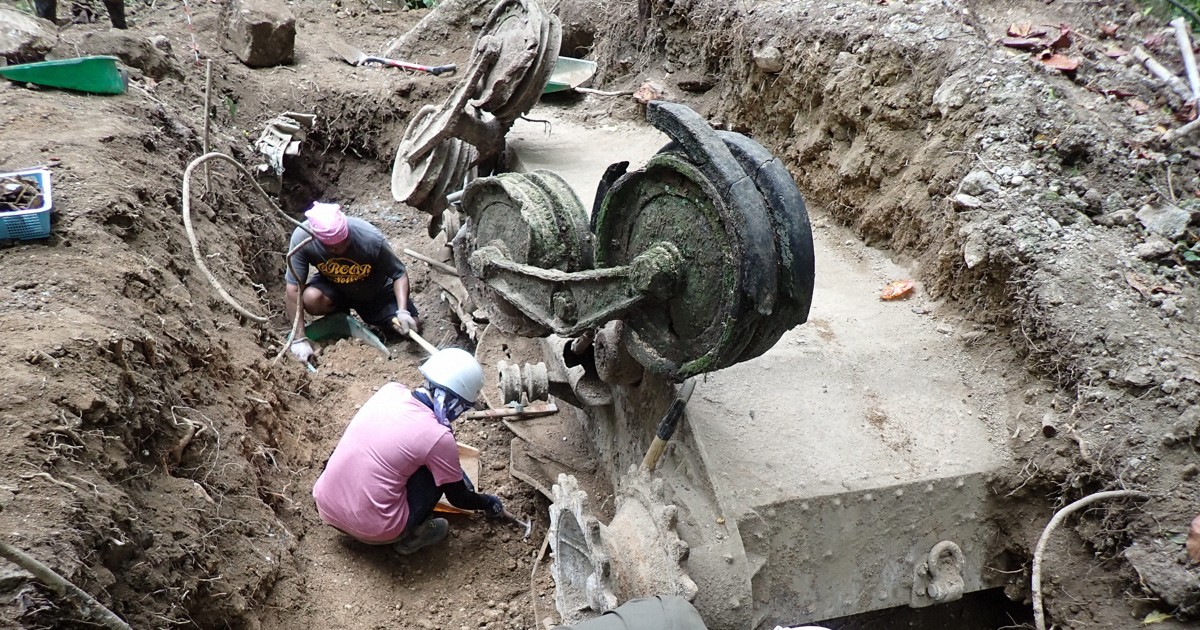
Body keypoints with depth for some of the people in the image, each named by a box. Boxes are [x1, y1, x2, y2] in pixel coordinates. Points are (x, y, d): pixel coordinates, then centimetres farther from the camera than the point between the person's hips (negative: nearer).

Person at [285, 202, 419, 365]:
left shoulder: (371, 238, -35)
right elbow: (293, 288, -27)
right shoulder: (302, 237, -33)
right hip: (333, 288, 0)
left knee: (412, 326, -12)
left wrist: (402, 311, -37)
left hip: (375, 292, 0)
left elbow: (399, 274, -21)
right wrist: (299, 339, -29)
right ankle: (340, 312, 5)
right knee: (311, 299, -31)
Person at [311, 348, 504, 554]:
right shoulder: (439, 437, -16)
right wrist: (488, 503, 24)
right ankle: (410, 536, 10)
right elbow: (458, 497, 2)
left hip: (326, 506, 6)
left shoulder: (390, 390, 0)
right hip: (372, 529, -6)